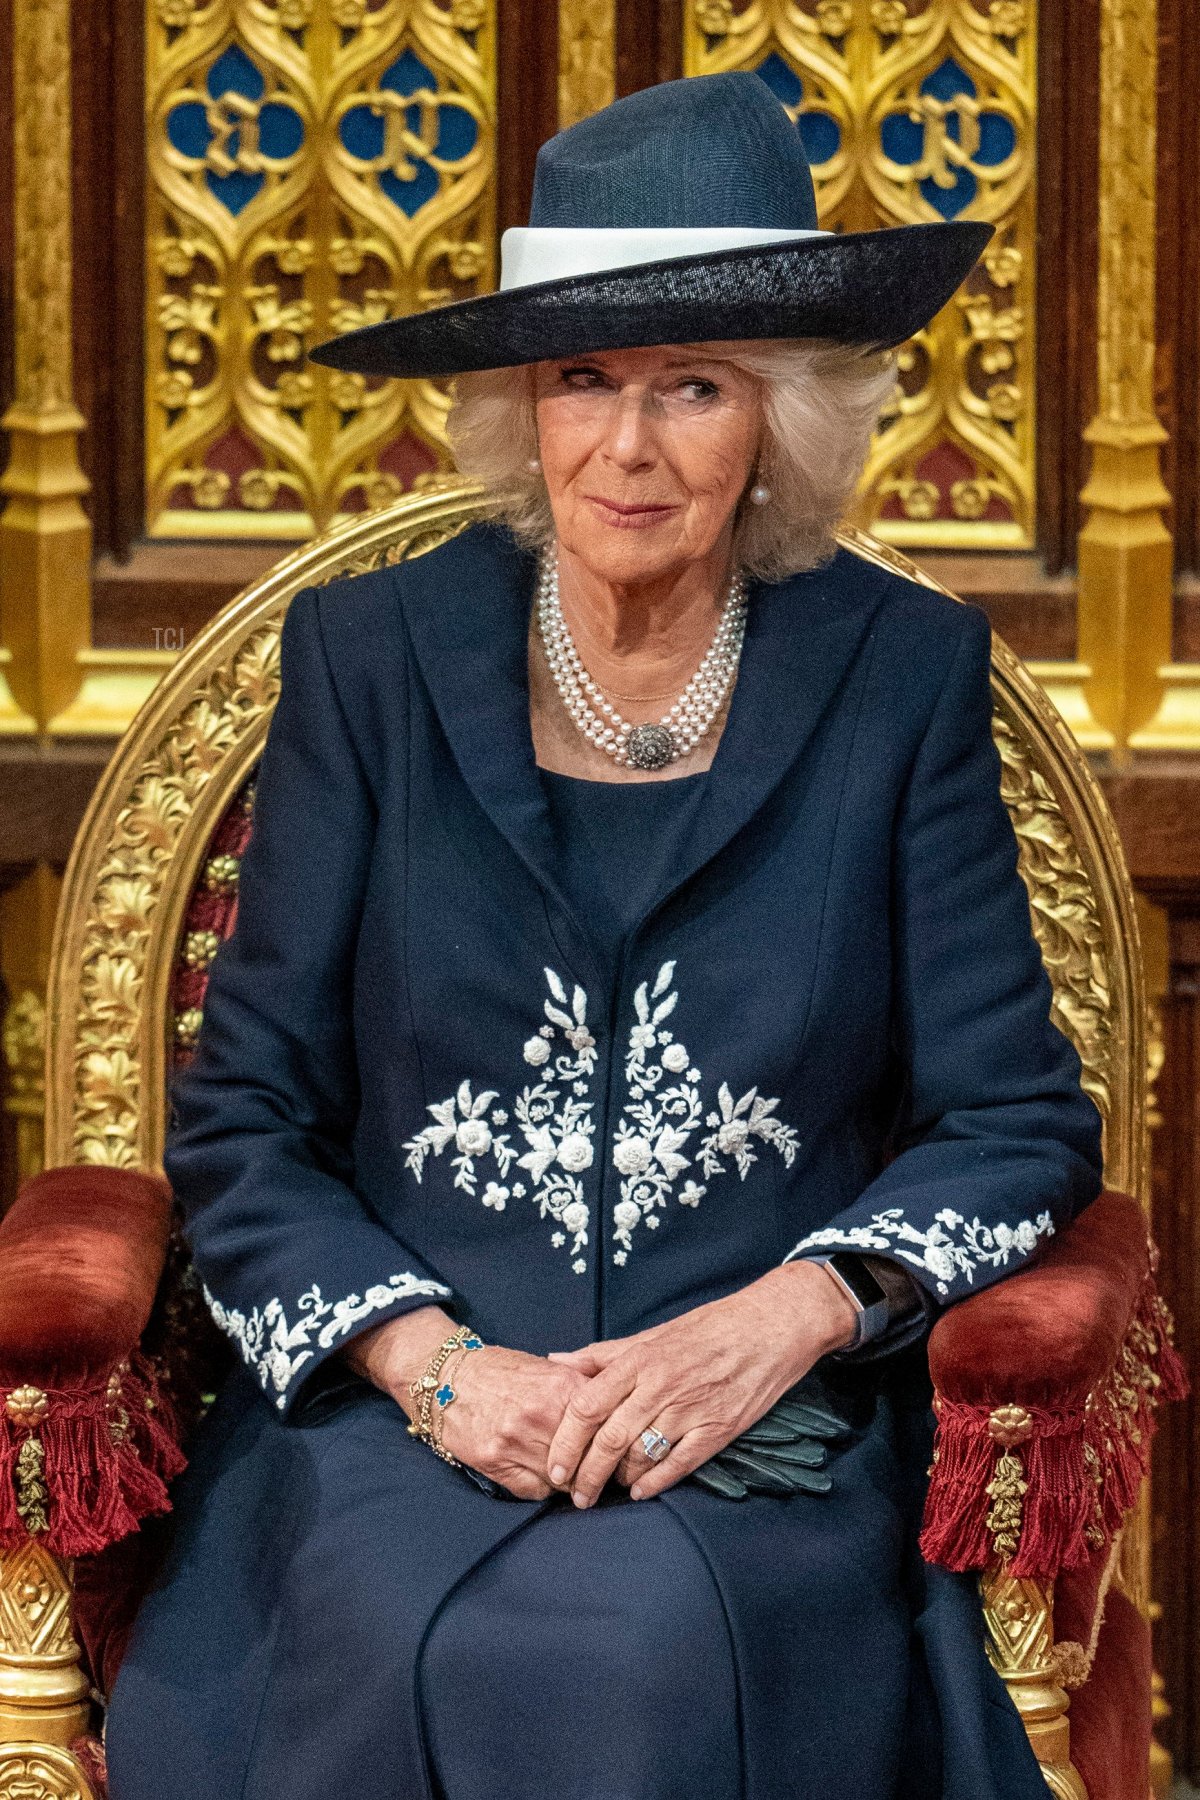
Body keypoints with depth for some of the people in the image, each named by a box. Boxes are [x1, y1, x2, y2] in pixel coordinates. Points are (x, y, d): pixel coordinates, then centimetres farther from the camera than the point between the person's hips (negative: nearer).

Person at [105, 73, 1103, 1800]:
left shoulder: (902, 672, 5)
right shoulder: (370, 655, 6)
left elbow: (1018, 1123, 5)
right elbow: (239, 1121, 6)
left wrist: (784, 1318, -13)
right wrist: (433, 1363, -11)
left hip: (773, 1443, 0)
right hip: (402, 1414, 1)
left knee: (655, 1646, -33)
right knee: (426, 1647, -32)